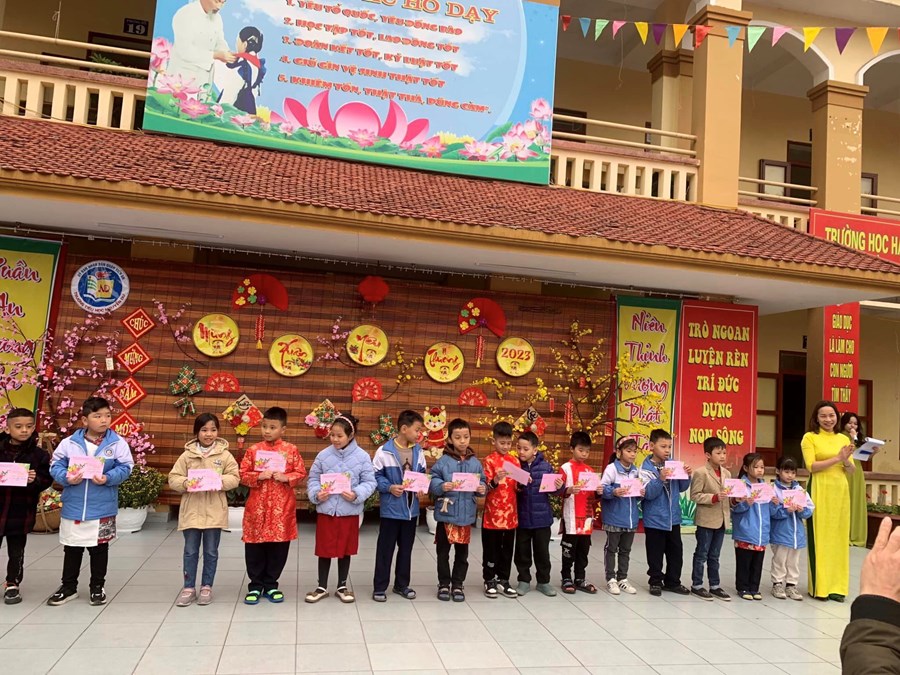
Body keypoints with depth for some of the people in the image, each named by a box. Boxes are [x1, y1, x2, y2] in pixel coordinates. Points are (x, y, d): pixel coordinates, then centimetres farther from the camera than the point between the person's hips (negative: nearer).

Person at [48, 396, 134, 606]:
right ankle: (68, 587, 32)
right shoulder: (69, 443, -4)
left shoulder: (118, 443, -7)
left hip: (102, 509, -1)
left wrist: (108, 478, -23)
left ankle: (97, 587, 28)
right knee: (72, 549, 15)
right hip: (73, 508, 1)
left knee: (99, 549, 12)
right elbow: (56, 466, 0)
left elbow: (125, 468, -8)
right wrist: (66, 478, -18)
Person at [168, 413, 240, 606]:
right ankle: (189, 588, 21)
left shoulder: (225, 455, -1)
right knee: (190, 551, 9)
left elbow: (234, 478, -3)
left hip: (214, 511, -1)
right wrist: (186, 483, -20)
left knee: (211, 552, 10)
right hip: (191, 510, 1)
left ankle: (206, 587, 23)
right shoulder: (187, 455, 1)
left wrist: (219, 481, -21)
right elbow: (173, 479, -1)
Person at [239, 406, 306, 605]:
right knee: (255, 548, 7)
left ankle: (271, 585, 24)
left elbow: (301, 473, 2)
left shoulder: (291, 450, -1)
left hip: (282, 507, 0)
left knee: (278, 547, 8)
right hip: (257, 506, 0)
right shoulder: (254, 450, 1)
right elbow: (243, 475, 2)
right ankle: (255, 585, 22)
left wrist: (286, 478, -15)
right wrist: (259, 476, -15)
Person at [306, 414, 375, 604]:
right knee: (324, 550, 11)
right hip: (326, 509, 1)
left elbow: (370, 482, -5)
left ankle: (342, 586, 30)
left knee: (345, 550, 14)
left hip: (349, 511, 0)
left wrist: (357, 494, -20)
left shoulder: (362, 456, -7)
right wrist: (316, 493, -14)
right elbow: (313, 478, 3)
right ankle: (322, 587, 27)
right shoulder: (323, 455, -3)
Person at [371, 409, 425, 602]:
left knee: (406, 548, 15)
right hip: (391, 508, -5)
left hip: (411, 508, 5)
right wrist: (389, 487, -21)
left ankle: (402, 584, 29)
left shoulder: (418, 451, 2)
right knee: (385, 549, 5)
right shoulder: (384, 451, -14)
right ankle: (379, 587, 17)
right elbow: (376, 476, -9)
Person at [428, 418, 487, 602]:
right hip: (446, 514, -2)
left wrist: (482, 489, -16)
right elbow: (433, 482, -10)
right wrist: (442, 487, -29)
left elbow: (481, 483, 5)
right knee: (443, 552, 9)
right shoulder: (443, 461, -8)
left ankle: (458, 584, 27)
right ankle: (444, 584, 24)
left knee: (462, 553, 13)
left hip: (466, 515, 3)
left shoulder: (475, 462, 2)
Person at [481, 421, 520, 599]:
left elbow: (517, 487, 13)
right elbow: (486, 487, -10)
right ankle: (490, 581, 18)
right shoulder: (489, 460, -7)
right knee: (491, 549, 5)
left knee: (507, 549, 11)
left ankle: (503, 581, 23)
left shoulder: (515, 461, 8)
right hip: (493, 513, -4)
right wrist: (495, 481, -29)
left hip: (510, 514, 4)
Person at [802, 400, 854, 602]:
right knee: (819, 538, -1)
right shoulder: (810, 437, -1)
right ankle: (819, 586, 5)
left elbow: (851, 471, 11)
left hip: (840, 491, 5)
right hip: (820, 491, -5)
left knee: (839, 537, 6)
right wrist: (837, 458, -17)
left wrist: (846, 461, -10)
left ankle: (836, 586, 14)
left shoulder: (844, 439, 13)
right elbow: (811, 466, -10)